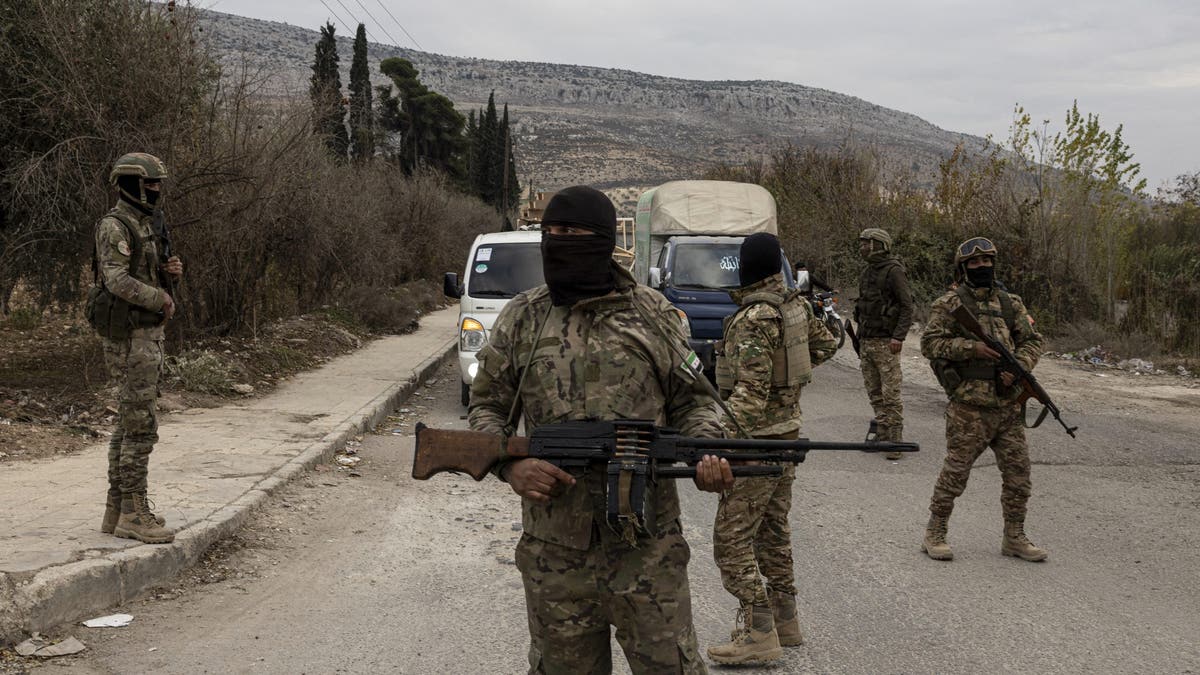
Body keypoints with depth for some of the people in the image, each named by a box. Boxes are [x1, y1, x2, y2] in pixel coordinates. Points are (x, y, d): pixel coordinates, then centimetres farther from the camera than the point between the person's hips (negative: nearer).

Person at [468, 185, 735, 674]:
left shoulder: (653, 314, 2)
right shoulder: (521, 320, 4)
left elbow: (691, 400, 8)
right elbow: (486, 406, 9)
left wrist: (706, 452, -13)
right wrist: (509, 463, -11)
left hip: (649, 547, -1)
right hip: (554, 553, 1)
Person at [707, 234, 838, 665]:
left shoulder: (753, 319, -21)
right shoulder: (794, 304, 4)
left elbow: (751, 394, -25)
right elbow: (826, 344, 20)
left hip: (758, 439, -9)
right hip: (788, 430, 9)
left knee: (732, 539, -4)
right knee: (773, 531, 19)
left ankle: (758, 635, -4)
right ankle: (784, 620, 27)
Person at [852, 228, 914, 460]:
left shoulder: (893, 271, -10)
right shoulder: (867, 272, 16)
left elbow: (907, 306, -14)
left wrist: (899, 336, -20)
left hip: (886, 342, -8)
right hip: (866, 342, 8)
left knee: (891, 393, -8)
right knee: (874, 392, 10)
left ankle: (896, 440, -4)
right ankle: (881, 435, 18)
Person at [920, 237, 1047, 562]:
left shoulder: (1010, 303, 14)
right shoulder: (950, 304, -1)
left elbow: (1032, 340, 15)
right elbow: (930, 342, -9)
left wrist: (1017, 367, -5)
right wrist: (972, 348, -18)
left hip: (1009, 404, 5)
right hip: (970, 405, -5)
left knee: (1018, 472, 7)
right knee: (956, 470, -2)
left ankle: (1014, 538, 19)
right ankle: (934, 535, 11)